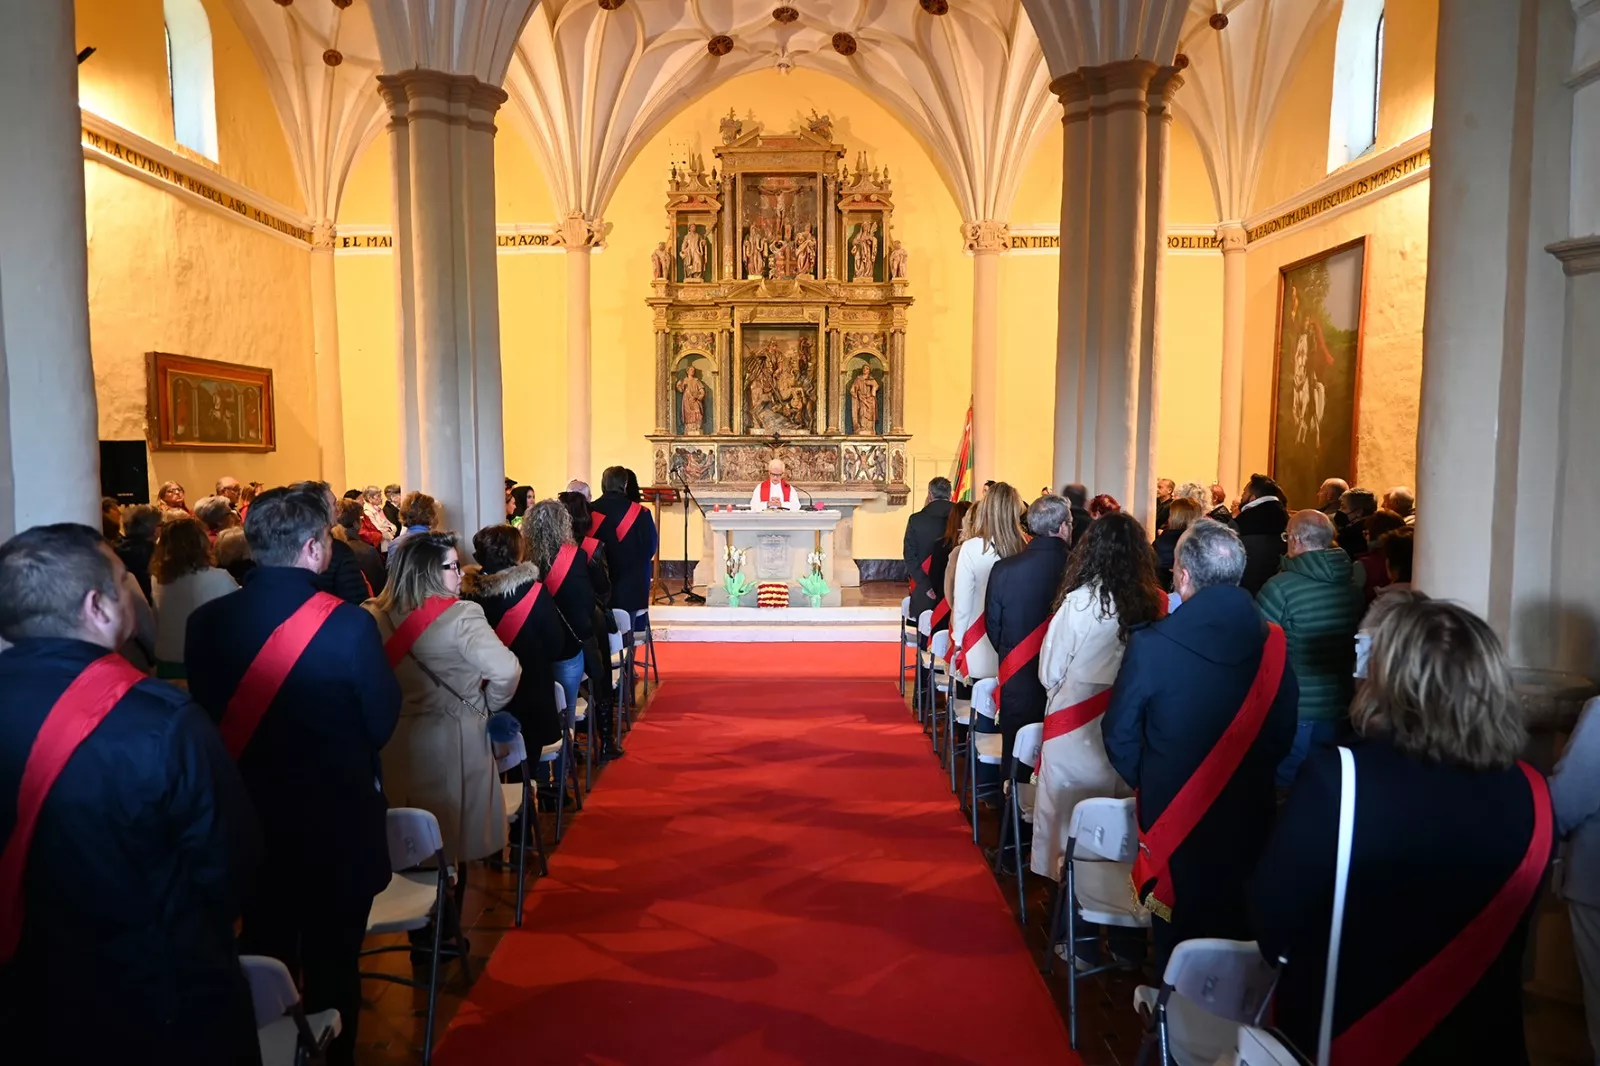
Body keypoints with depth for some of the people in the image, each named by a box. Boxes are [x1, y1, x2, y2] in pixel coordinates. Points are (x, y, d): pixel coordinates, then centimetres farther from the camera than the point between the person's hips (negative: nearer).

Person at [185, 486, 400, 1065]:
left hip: (249, 819, 4)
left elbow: (204, 716, -1)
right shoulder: (347, 624, -22)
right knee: (333, 963, 14)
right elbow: (383, 721, -12)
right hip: (337, 821, -4)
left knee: (264, 958, 23)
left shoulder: (206, 622, -10)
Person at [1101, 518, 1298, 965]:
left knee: (1178, 939, 15)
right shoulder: (1273, 644, -10)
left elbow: (1119, 732, -11)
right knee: (1241, 933, 20)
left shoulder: (1150, 645, -21)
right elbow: (1283, 732, 1)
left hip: (1173, 814, -3)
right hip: (1251, 815, 3)